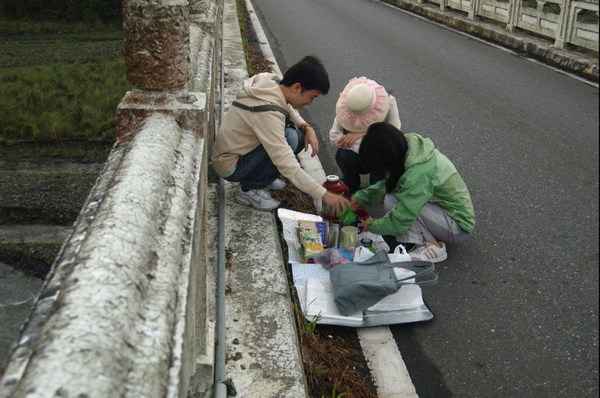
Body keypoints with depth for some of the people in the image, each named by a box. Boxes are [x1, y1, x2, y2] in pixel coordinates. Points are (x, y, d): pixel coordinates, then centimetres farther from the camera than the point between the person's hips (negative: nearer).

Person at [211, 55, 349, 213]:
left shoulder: (273, 85, -7)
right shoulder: (268, 111, -32)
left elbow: (289, 109, 17)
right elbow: (288, 166, -34)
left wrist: (307, 127, -4)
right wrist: (324, 195, -31)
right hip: (230, 167, -9)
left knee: (302, 137, 0)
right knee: (289, 137, -25)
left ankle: (263, 177, 11)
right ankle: (249, 189, -10)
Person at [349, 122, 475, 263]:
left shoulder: (418, 173, -33)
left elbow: (399, 223, -27)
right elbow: (387, 183, 9)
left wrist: (372, 225, -9)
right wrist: (360, 197, 0)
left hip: (458, 227, -9)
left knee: (392, 201, -22)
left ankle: (433, 247, -11)